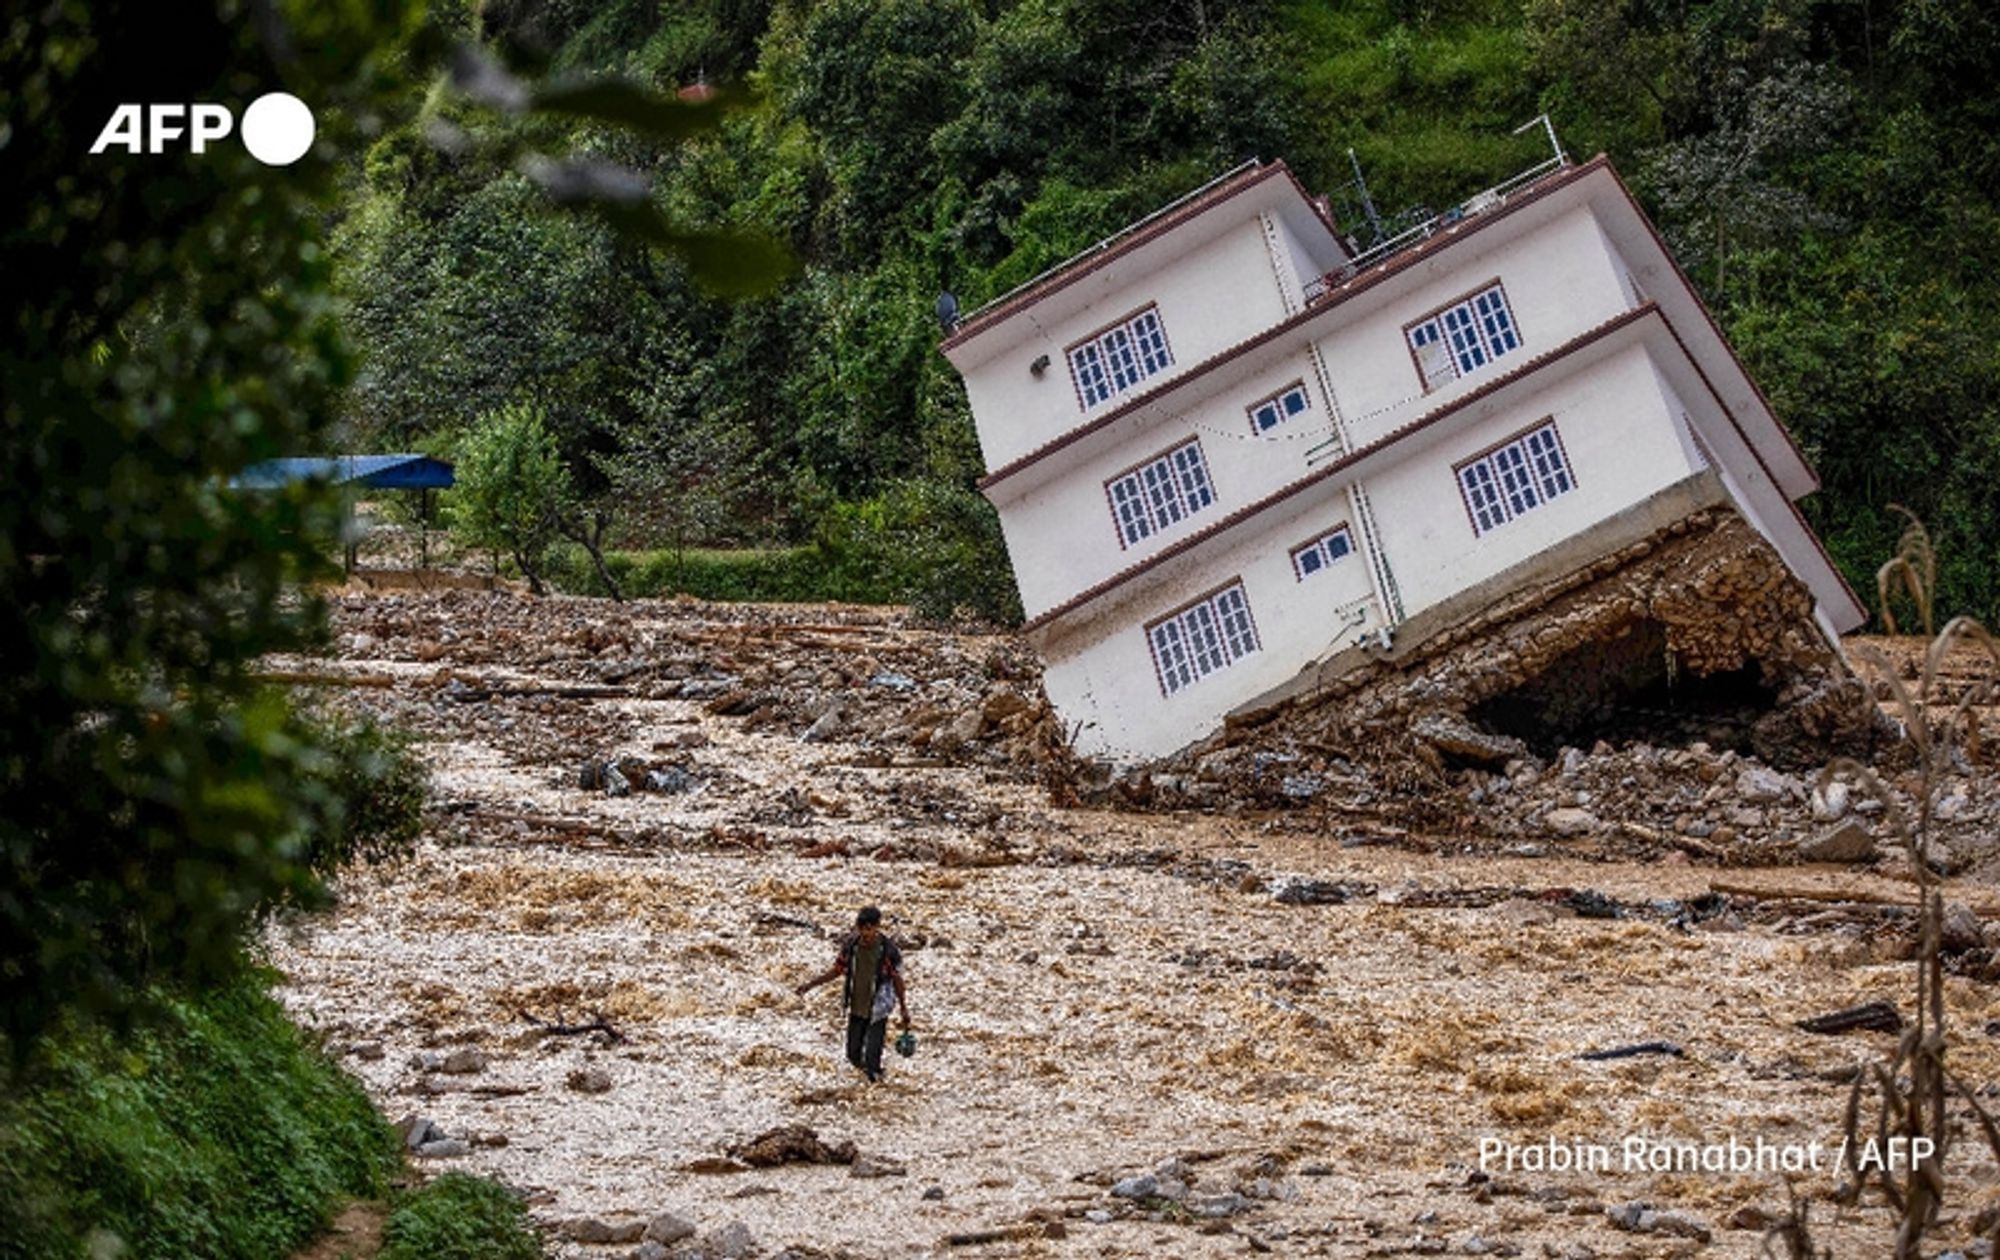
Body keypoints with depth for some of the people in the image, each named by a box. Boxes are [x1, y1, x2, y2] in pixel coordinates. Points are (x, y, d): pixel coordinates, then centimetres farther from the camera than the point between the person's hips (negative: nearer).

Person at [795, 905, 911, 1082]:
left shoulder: (889, 951, -18)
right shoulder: (850, 945, -9)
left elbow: (897, 980, -5)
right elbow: (837, 970, 5)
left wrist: (904, 1009, 4)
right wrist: (809, 985, -1)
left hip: (877, 1010, -4)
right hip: (856, 1008, 4)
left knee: (872, 1058, -8)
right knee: (853, 1055, 14)